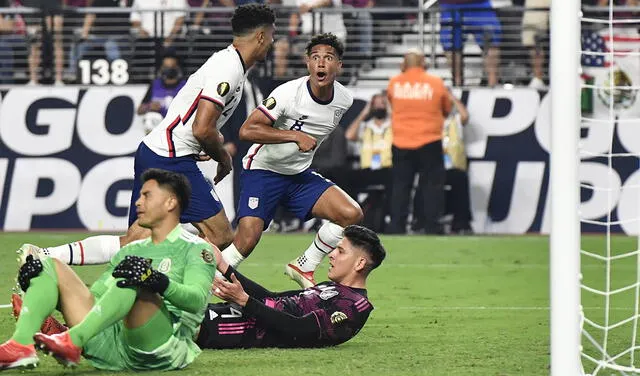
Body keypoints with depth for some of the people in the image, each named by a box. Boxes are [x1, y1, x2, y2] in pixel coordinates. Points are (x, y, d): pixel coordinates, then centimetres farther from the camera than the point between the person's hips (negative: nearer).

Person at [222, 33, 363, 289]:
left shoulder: (344, 100, -3)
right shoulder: (290, 93, -22)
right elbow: (247, 130, -26)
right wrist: (296, 136, -27)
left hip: (300, 175, 6)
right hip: (263, 170, -6)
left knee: (351, 215, -9)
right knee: (247, 240, -22)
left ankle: (303, 267, 8)